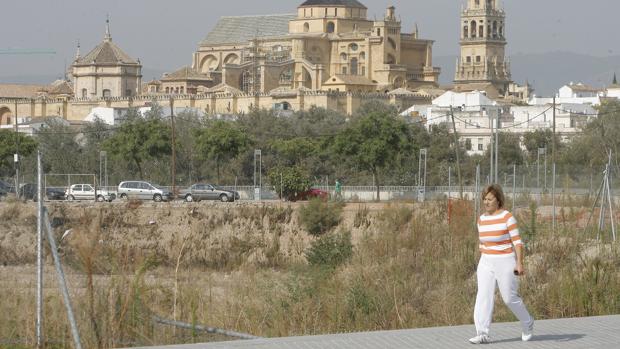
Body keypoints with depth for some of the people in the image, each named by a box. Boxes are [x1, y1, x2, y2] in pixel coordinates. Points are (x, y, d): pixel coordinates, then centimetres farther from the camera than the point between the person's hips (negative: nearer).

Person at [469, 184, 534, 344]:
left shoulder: (507, 217, -13)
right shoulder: (481, 219, 6)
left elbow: (517, 242, -14)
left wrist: (520, 263, -21)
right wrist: (481, 265, 17)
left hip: (505, 262, -5)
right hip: (486, 262, 5)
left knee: (510, 298, 2)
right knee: (483, 295, -9)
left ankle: (527, 323, 29)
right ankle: (483, 334, -13)